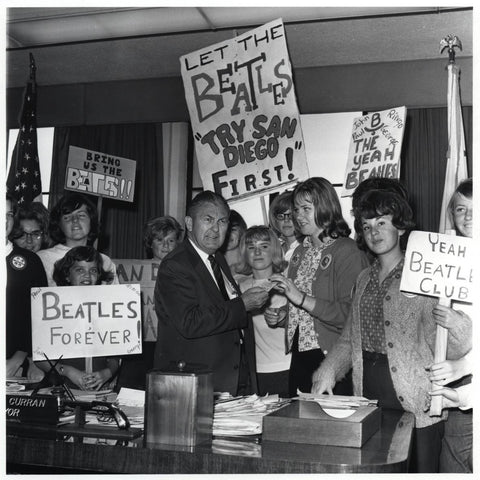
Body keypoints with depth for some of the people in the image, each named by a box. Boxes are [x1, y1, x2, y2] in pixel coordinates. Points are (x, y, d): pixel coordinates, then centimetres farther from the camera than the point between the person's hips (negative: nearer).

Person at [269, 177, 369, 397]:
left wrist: (302, 299, -21)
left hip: (331, 356, -7)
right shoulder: (300, 252, 14)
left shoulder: (346, 251, -11)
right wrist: (281, 315, 4)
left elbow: (349, 314, -20)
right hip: (299, 354, 7)